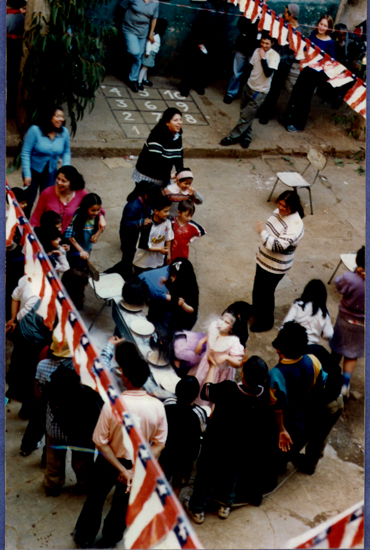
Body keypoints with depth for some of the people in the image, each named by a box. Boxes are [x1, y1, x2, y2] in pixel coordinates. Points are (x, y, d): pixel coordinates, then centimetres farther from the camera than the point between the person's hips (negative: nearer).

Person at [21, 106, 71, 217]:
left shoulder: (64, 132, -11)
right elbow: (25, 153, -16)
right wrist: (27, 174, -18)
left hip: (50, 172, 3)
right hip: (33, 170, -3)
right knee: (29, 199, 7)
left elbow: (66, 152, 5)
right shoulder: (35, 130, -21)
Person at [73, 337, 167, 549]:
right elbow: (159, 444, -15)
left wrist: (122, 470, -19)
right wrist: (135, 469, -18)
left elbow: (101, 442, -23)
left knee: (95, 500, 25)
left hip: (108, 462, -2)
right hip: (137, 465, 2)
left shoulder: (113, 404, -29)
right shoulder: (158, 406, -21)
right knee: (123, 504, 27)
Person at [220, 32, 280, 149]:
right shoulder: (257, 50, 2)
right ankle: (246, 137, 27)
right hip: (249, 86, 6)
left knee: (246, 117, -3)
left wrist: (263, 58, -27)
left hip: (259, 92, -6)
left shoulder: (274, 56, -16)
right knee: (244, 114, 13)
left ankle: (232, 137, 9)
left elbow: (268, 73, -27)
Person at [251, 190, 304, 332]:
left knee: (266, 292, 10)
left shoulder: (295, 226, -31)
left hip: (275, 267, -8)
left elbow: (278, 246, -35)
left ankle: (265, 322, 32)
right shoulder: (278, 212, -4)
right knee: (258, 287, 25)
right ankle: (256, 309, 52)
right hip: (264, 259, 8)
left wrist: (262, 232, -31)